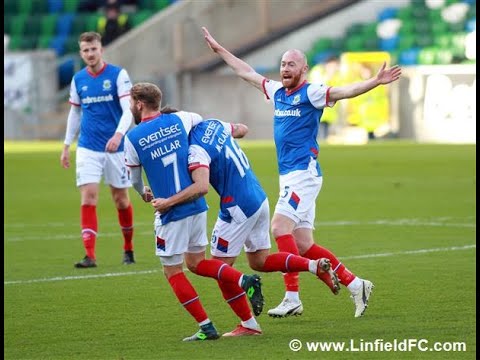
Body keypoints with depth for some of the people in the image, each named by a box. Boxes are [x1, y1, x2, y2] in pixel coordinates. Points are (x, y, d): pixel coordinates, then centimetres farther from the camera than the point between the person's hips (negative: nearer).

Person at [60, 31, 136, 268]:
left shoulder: (118, 75, -6)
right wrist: (66, 146, 15)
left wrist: (118, 135, -28)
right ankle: (90, 255, -14)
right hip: (88, 148, 2)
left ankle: (128, 249, 28)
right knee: (88, 197, -11)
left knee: (121, 199, 7)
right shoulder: (78, 80, 6)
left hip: (116, 147, -2)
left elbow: (128, 109, -12)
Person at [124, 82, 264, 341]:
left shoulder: (133, 138, -6)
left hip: (171, 213, -6)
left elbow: (134, 178, 10)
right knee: (196, 262, 20)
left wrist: (144, 193, 31)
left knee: (173, 271, 8)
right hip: (197, 206, 6)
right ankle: (245, 281, -1)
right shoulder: (180, 120, 3)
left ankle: (206, 327, 4)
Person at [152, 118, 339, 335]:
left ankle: (248, 325, 8)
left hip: (238, 208, -9)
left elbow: (201, 187, -35)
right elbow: (242, 129, 24)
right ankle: (315, 265, 5)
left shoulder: (196, 150, -21)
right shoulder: (212, 124, 5)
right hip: (260, 199, 9)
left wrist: (168, 202, -31)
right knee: (260, 262, 20)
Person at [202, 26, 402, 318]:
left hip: (304, 172, -8)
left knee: (280, 226, -19)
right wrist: (219, 49, 35)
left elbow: (345, 91, -19)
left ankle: (292, 297, -19)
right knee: (303, 245, 4)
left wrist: (376, 82, -34)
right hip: (288, 175, 8)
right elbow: (247, 73, 28)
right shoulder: (277, 91, 16)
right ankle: (355, 285, 12)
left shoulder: (311, 93, -6)